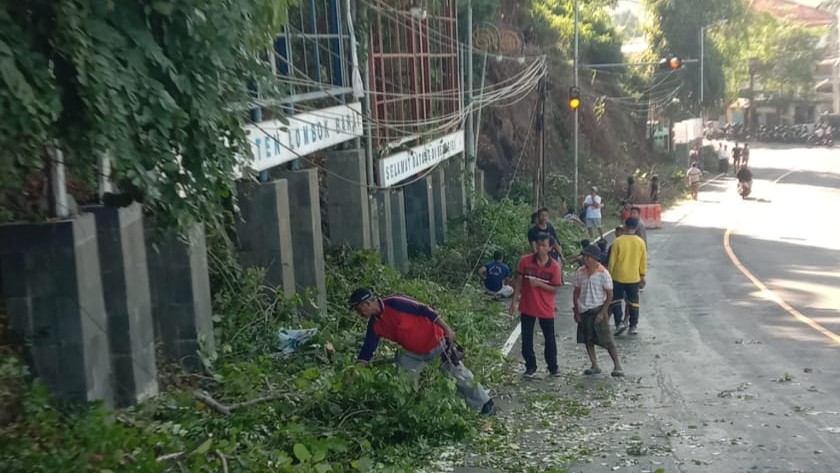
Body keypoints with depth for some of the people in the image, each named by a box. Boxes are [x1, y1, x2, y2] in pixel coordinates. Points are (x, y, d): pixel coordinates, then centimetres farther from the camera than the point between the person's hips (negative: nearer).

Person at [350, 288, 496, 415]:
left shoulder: (394, 303, -27)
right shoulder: (374, 324, -4)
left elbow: (424, 310, -23)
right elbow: (367, 350, 0)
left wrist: (447, 329, -23)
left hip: (436, 341, -7)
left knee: (459, 374, 2)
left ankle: (486, 405, 17)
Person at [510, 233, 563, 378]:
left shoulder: (554, 266, -9)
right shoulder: (525, 261, -7)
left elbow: (555, 289, -8)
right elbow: (518, 281, -1)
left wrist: (538, 283, -20)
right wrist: (514, 301, -3)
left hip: (546, 309, -1)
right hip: (527, 307, 1)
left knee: (550, 339, 10)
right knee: (526, 339, 8)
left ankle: (553, 367, 27)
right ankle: (530, 367, 23)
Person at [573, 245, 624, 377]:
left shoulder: (603, 273, -12)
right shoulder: (580, 272, 0)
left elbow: (609, 294, -9)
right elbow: (576, 292, 8)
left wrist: (602, 312, -14)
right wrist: (576, 311, 4)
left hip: (598, 309, -5)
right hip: (583, 311, 5)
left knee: (607, 340, -5)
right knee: (588, 340, 9)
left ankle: (617, 366, 4)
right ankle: (594, 366, 20)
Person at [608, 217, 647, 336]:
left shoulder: (618, 241, -12)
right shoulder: (640, 242, -4)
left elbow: (612, 260, -7)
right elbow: (643, 262, 3)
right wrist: (642, 276, 15)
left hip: (618, 277, -2)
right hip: (634, 278, 2)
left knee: (616, 300, 12)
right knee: (633, 302, 12)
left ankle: (619, 323, 1)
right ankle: (634, 326, 14)